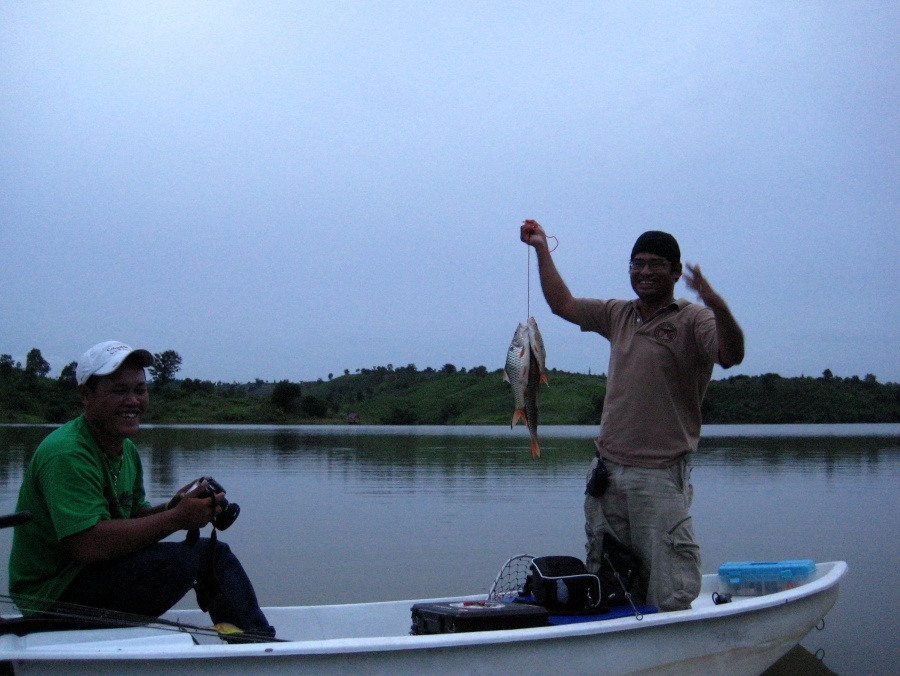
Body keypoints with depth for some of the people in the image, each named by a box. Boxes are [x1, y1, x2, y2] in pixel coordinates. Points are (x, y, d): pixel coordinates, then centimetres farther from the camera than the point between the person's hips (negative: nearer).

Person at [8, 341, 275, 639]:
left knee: (216, 553, 9)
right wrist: (176, 518, -28)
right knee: (183, 556, -28)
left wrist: (172, 506, -9)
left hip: (99, 573, 10)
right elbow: (89, 544, -33)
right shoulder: (67, 455, -24)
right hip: (54, 596, -10)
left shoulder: (127, 450, 10)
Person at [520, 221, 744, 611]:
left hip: (661, 476, -6)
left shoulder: (693, 320, -4)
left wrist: (716, 304, -37)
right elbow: (562, 304, 25)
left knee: (670, 596, -8)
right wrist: (542, 250, 24)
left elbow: (731, 356, -21)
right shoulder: (618, 315, 15)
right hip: (608, 470, 6)